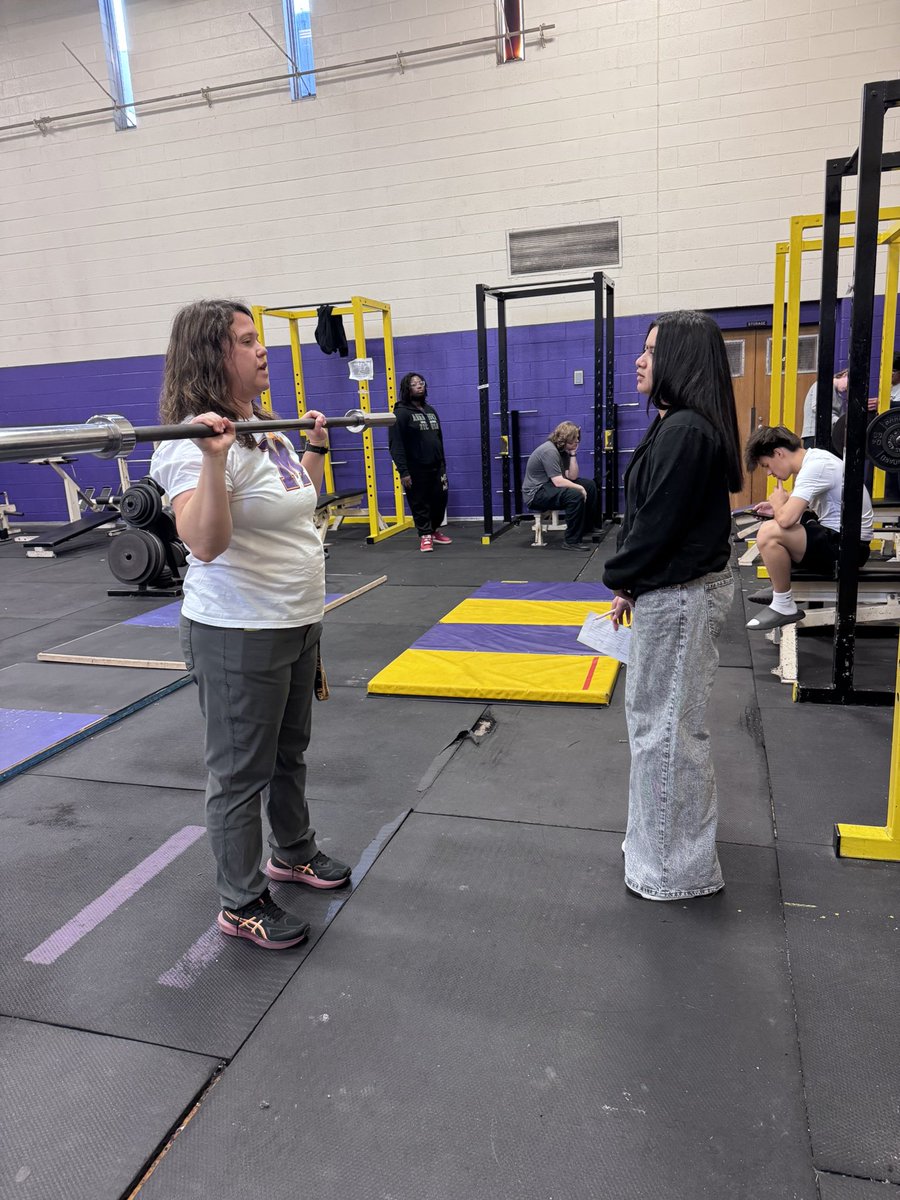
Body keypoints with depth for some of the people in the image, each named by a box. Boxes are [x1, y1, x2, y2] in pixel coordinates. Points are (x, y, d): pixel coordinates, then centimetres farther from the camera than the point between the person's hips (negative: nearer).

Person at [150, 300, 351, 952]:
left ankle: (294, 852, 45)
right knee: (242, 773, 6)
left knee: (290, 752, 24)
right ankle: (242, 904, 24)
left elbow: (302, 501, 25)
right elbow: (205, 544, -32)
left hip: (297, 623, 10)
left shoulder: (267, 430, 11)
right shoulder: (197, 443, -20)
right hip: (239, 636, -9)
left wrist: (317, 445, 27)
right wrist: (212, 458, -40)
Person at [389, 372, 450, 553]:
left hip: (436, 468, 6)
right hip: (416, 470, -6)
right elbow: (396, 445, -15)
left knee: (440, 500, 10)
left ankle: (435, 531, 28)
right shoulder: (401, 413, -7)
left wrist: (443, 465, 16)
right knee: (420, 503, 2)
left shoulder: (430, 411, 15)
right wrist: (403, 471, -21)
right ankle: (425, 536, 15)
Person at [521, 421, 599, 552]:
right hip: (535, 493, -10)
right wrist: (580, 488, -16)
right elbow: (558, 482, -27)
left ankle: (588, 527, 22)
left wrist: (573, 455, -6)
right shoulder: (550, 451, -21)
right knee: (576, 495, -31)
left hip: (550, 486, 10)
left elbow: (572, 477, 1)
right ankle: (572, 541, -23)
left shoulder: (563, 450, 8)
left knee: (590, 485, 10)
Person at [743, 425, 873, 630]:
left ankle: (784, 607, -12)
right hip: (836, 535, 11)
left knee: (769, 533, -27)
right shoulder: (814, 458, 10)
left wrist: (778, 502, -7)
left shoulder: (814, 467, -21)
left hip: (847, 546, -11)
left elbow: (786, 519, -30)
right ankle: (780, 588, 26)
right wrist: (779, 506, 8)